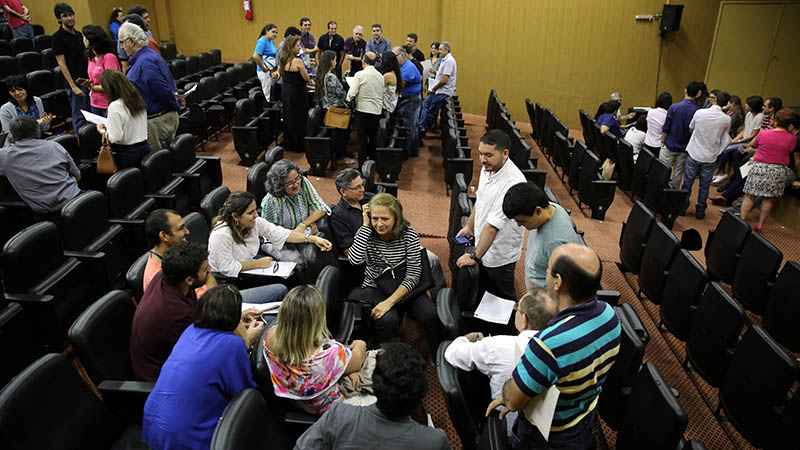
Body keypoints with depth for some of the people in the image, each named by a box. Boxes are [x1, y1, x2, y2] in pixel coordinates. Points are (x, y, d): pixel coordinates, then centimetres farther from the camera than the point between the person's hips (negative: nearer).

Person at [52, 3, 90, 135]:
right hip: (76, 82, -7)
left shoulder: (78, 34, 12)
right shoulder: (58, 37, -9)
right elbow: (62, 64, -12)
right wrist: (73, 86, -17)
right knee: (79, 117, -1)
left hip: (88, 80, 7)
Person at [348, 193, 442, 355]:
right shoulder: (366, 233, -7)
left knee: (431, 316, -24)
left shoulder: (409, 234, -11)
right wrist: (366, 226, -24)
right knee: (388, 320, -31)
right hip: (374, 288, 0)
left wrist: (390, 301, -23)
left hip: (404, 287, 1)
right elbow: (355, 260, -27)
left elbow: (414, 274, -14)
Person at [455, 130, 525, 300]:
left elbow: (493, 225, -30)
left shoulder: (513, 183, -31)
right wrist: (469, 226, 20)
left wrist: (475, 256, -25)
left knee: (502, 301, 11)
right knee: (483, 293, 23)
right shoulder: (487, 169, -3)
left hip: (499, 257, -8)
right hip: (482, 246, 8)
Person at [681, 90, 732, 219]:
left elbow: (691, 128, 5)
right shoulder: (726, 119, -11)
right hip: (710, 157, 0)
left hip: (694, 154, 0)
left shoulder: (699, 113, -11)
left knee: (688, 182, 13)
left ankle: (682, 207, 21)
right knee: (704, 185, 12)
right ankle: (700, 211, 21)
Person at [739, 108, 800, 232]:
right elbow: (790, 150, 14)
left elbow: (753, 145, 12)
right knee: (769, 199, 11)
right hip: (778, 170, 2)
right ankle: (760, 224, 16)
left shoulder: (763, 133, -6)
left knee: (749, 196, 5)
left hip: (760, 167, -1)